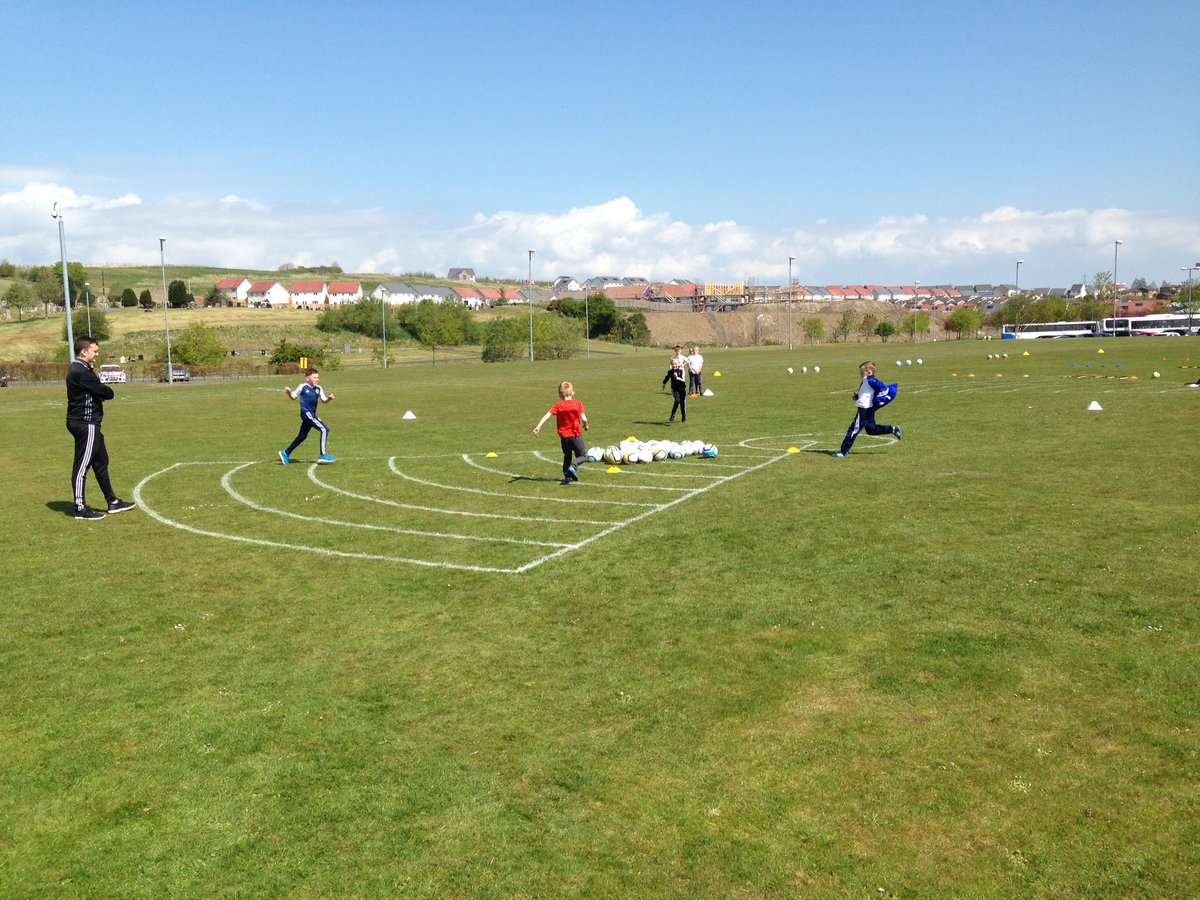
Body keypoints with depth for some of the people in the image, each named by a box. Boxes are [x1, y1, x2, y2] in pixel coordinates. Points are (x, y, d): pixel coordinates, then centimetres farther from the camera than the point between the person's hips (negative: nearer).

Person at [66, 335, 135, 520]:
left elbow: (97, 391, 13)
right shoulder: (81, 371, -19)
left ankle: (113, 502, 24)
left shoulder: (78, 368, 15)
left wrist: (101, 394, -8)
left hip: (87, 423, 11)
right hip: (85, 423, -11)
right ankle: (80, 508, 2)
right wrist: (107, 393, 3)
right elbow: (106, 392, -18)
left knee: (100, 461, 16)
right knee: (82, 465, -4)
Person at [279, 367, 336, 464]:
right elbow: (293, 396, 6)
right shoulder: (302, 386, -6)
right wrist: (289, 392, -14)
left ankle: (286, 453, 30)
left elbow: (324, 400, 9)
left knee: (302, 436, 16)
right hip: (306, 413, -7)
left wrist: (329, 398, -12)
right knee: (324, 429, -16)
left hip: (312, 414, 7)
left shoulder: (319, 388, 8)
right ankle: (323, 455, -13)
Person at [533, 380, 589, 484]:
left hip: (564, 436, 3)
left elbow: (547, 415, -12)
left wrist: (538, 426, -16)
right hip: (575, 435, -3)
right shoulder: (577, 404, -4)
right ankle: (573, 466, -21)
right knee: (582, 456, 7)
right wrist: (586, 425, 11)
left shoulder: (558, 406, 0)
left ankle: (567, 476, 10)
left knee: (567, 457, 20)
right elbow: (584, 419, -11)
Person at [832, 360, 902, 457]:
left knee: (853, 429, -7)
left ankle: (844, 451, -4)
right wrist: (857, 396, 11)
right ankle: (893, 429, 21)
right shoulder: (866, 381, 14)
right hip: (868, 409, 11)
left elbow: (884, 388, -22)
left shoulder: (871, 381, -16)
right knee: (871, 429, 21)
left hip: (865, 409, -11)